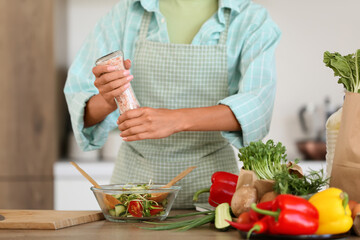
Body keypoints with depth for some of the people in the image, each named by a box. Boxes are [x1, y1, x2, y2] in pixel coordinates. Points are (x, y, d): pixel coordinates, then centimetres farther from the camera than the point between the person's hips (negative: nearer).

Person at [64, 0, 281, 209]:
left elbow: (257, 106, -18)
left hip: (210, 180, -1)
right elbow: (82, 112, 0)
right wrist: (107, 102, -24)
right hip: (135, 177, 2)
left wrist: (178, 120, -33)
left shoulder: (252, 20, -2)